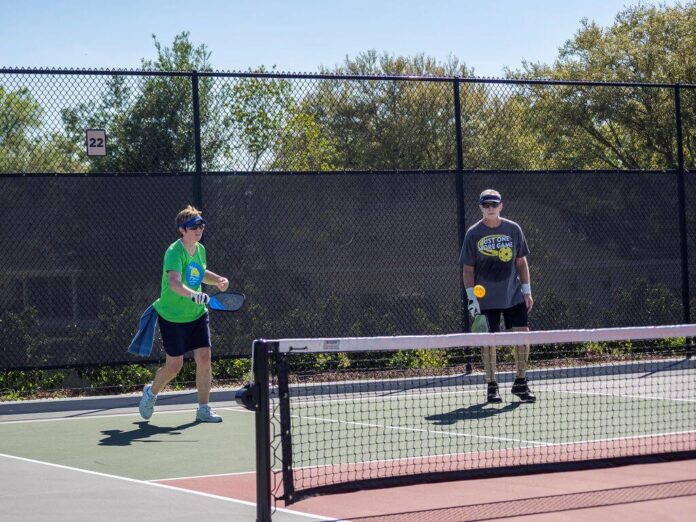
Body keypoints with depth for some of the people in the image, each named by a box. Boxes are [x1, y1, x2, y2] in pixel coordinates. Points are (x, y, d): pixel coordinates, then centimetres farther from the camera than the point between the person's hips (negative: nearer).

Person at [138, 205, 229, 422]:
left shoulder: (200, 249, 2)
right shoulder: (175, 252, -22)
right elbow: (174, 283, -39)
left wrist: (218, 280, 6)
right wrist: (193, 294, -55)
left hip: (197, 314, 6)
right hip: (172, 316, -6)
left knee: (204, 357, -5)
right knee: (174, 365, 1)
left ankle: (203, 408, 5)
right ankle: (151, 392, 32)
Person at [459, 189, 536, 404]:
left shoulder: (513, 229, 4)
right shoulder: (474, 234, -2)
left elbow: (521, 262, 9)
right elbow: (468, 269, -1)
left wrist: (527, 290, 4)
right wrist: (471, 297, -9)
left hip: (514, 296, 2)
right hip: (486, 299, -2)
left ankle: (520, 383, 12)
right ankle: (492, 386, 12)